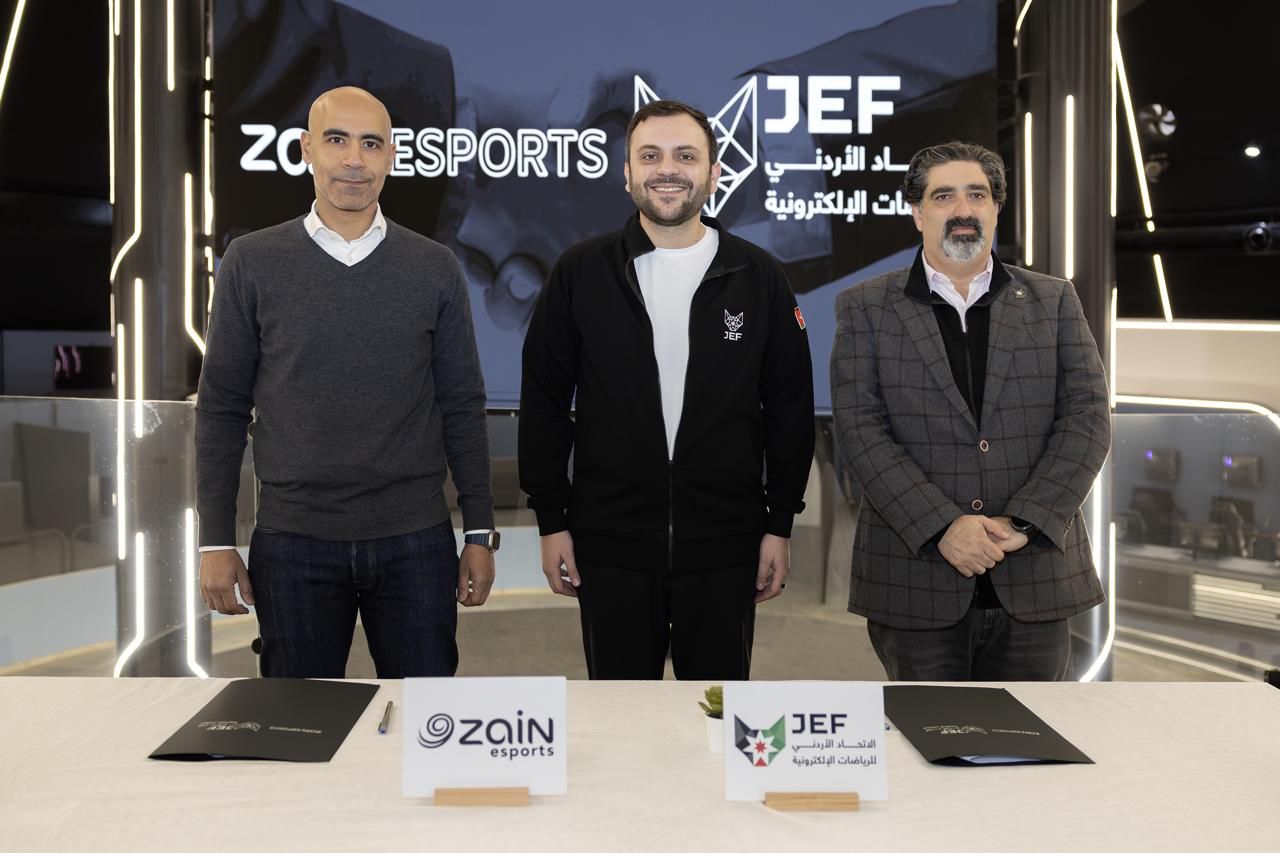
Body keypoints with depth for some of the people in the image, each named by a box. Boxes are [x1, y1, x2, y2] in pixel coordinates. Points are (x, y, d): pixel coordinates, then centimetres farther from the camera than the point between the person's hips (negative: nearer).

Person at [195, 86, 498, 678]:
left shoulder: (435, 269, 3)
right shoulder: (252, 263, 1)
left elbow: (462, 407, 6)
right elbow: (221, 408, 3)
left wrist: (480, 533, 3)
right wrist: (216, 541, 0)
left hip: (416, 541, 1)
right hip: (293, 543, 0)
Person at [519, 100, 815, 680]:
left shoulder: (758, 278, 2)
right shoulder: (580, 274, 1)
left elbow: (790, 409, 4)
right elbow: (544, 403, 3)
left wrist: (780, 524, 2)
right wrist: (551, 521, 1)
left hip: (724, 546, 0)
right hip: (610, 545, 0)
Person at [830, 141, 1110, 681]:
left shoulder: (1054, 302, 10)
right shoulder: (866, 308, 5)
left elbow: (1088, 418, 1)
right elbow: (860, 428, -6)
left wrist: (1024, 523, -13)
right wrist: (942, 527, -17)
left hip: (1034, 579, 2)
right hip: (916, 580, -1)